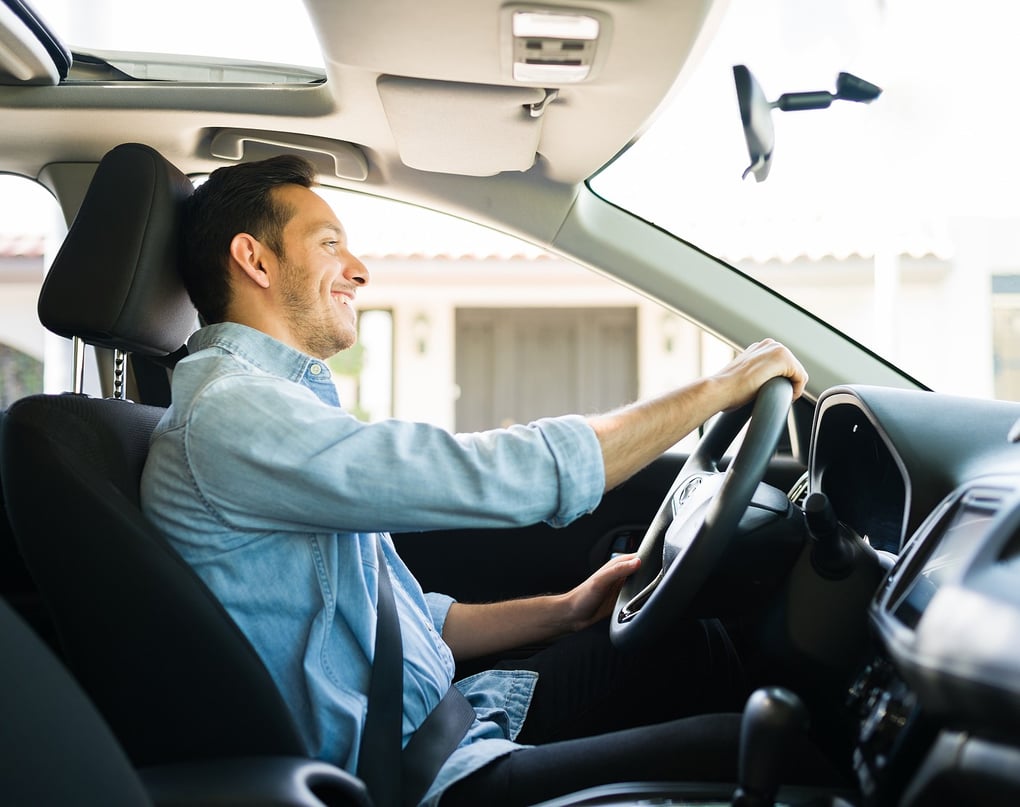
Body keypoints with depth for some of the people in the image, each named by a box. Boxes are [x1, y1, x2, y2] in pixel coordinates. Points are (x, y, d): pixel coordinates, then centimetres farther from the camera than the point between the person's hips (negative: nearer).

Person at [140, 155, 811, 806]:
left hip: (441, 717, 10)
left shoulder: (274, 405, 16)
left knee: (693, 645, 12)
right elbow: (498, 478, -24)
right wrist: (718, 388, -13)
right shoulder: (227, 413, -18)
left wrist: (565, 611, 10)